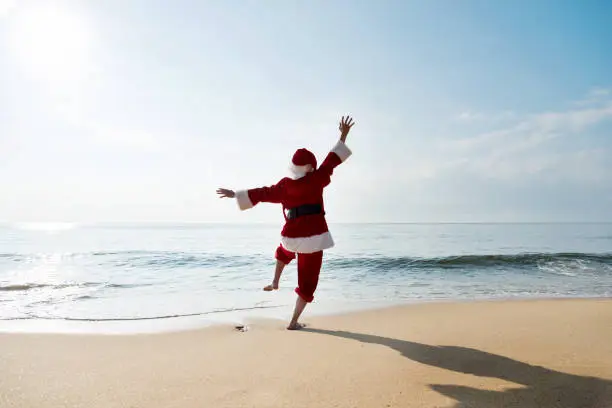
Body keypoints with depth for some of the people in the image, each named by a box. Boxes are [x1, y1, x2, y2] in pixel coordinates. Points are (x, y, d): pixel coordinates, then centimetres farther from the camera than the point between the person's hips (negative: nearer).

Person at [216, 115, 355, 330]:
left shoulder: (283, 186, 0)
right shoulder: (315, 180, -6)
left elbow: (259, 194, 6)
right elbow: (332, 160, 1)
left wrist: (234, 194, 18)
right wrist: (343, 136, 10)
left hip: (292, 234, 3)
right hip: (314, 236, -3)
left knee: (284, 251, 42)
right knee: (308, 279, 7)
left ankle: (275, 282, 40)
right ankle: (294, 322, 9)